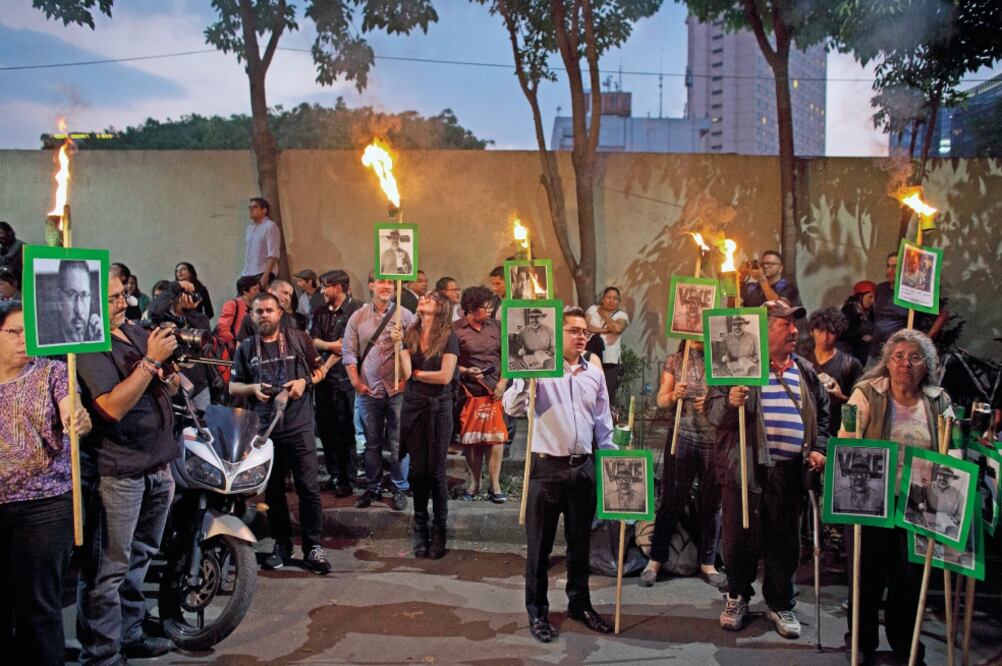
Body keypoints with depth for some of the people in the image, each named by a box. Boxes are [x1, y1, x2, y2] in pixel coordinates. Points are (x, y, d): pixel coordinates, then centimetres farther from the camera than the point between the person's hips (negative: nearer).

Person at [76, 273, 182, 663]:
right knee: (110, 568, -2)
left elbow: (169, 389, 18)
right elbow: (112, 407, -26)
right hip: (118, 469, -8)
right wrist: (150, 360, -25)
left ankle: (130, 635, 34)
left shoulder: (137, 331, 10)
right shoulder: (88, 348, -14)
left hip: (158, 464, 9)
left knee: (140, 559, 19)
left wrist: (171, 368, -4)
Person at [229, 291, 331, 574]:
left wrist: (304, 381, -9)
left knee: (308, 488, -4)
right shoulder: (246, 348, 9)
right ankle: (281, 544, 24)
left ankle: (313, 546, 6)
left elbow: (319, 370, 11)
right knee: (273, 490, 11)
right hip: (264, 429, 3)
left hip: (299, 426, -2)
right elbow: (233, 387, 11)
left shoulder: (299, 339, 4)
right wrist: (253, 388, -9)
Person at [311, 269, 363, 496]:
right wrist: (330, 345, -14)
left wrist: (325, 367, -13)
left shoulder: (355, 310, -8)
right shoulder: (320, 312, 13)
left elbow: (346, 345, -13)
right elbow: (313, 341, 5)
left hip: (344, 377, -6)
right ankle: (333, 476, 22)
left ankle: (347, 480, 5)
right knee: (325, 429, 10)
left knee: (345, 431, -3)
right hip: (323, 378, 6)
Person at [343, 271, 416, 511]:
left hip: (397, 389, -2)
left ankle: (399, 489, 14)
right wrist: (356, 382, 1)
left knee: (398, 444, 2)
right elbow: (348, 352, 7)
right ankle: (372, 488, 22)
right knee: (372, 443, 10)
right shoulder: (358, 317, 6)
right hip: (368, 390, 2)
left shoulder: (405, 316, 1)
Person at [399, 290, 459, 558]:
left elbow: (445, 376, -11)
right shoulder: (409, 335, 6)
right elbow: (406, 372, -5)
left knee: (436, 470, 1)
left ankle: (439, 532, 12)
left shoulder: (449, 337, -3)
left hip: (438, 408, -3)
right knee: (417, 469, 6)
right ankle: (420, 531, 18)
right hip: (413, 406, 3)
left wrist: (417, 373, -3)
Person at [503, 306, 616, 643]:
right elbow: (512, 408, -16)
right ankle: (537, 610, 18)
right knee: (540, 543, 5)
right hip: (547, 466, -4)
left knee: (580, 541, 15)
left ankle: (580, 604, 31)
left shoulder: (595, 373, 10)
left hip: (583, 467, 4)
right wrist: (524, 378, -29)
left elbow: (603, 424, 15)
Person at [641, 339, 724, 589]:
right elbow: (661, 401, 6)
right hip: (682, 436, 0)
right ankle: (655, 561, 12)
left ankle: (708, 563, 20)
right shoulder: (674, 361, 6)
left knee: (711, 503, 7)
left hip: (715, 439, 0)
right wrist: (674, 395, -15)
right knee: (671, 500, 2)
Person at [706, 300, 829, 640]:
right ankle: (738, 597, 26)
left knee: (785, 542, 11)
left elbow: (823, 413, 21)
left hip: (790, 471, 4)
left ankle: (780, 604, 27)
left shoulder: (805, 371, 14)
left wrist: (818, 448, 7)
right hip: (746, 468, -3)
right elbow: (712, 410, -4)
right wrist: (729, 403, -25)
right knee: (741, 539, 5)